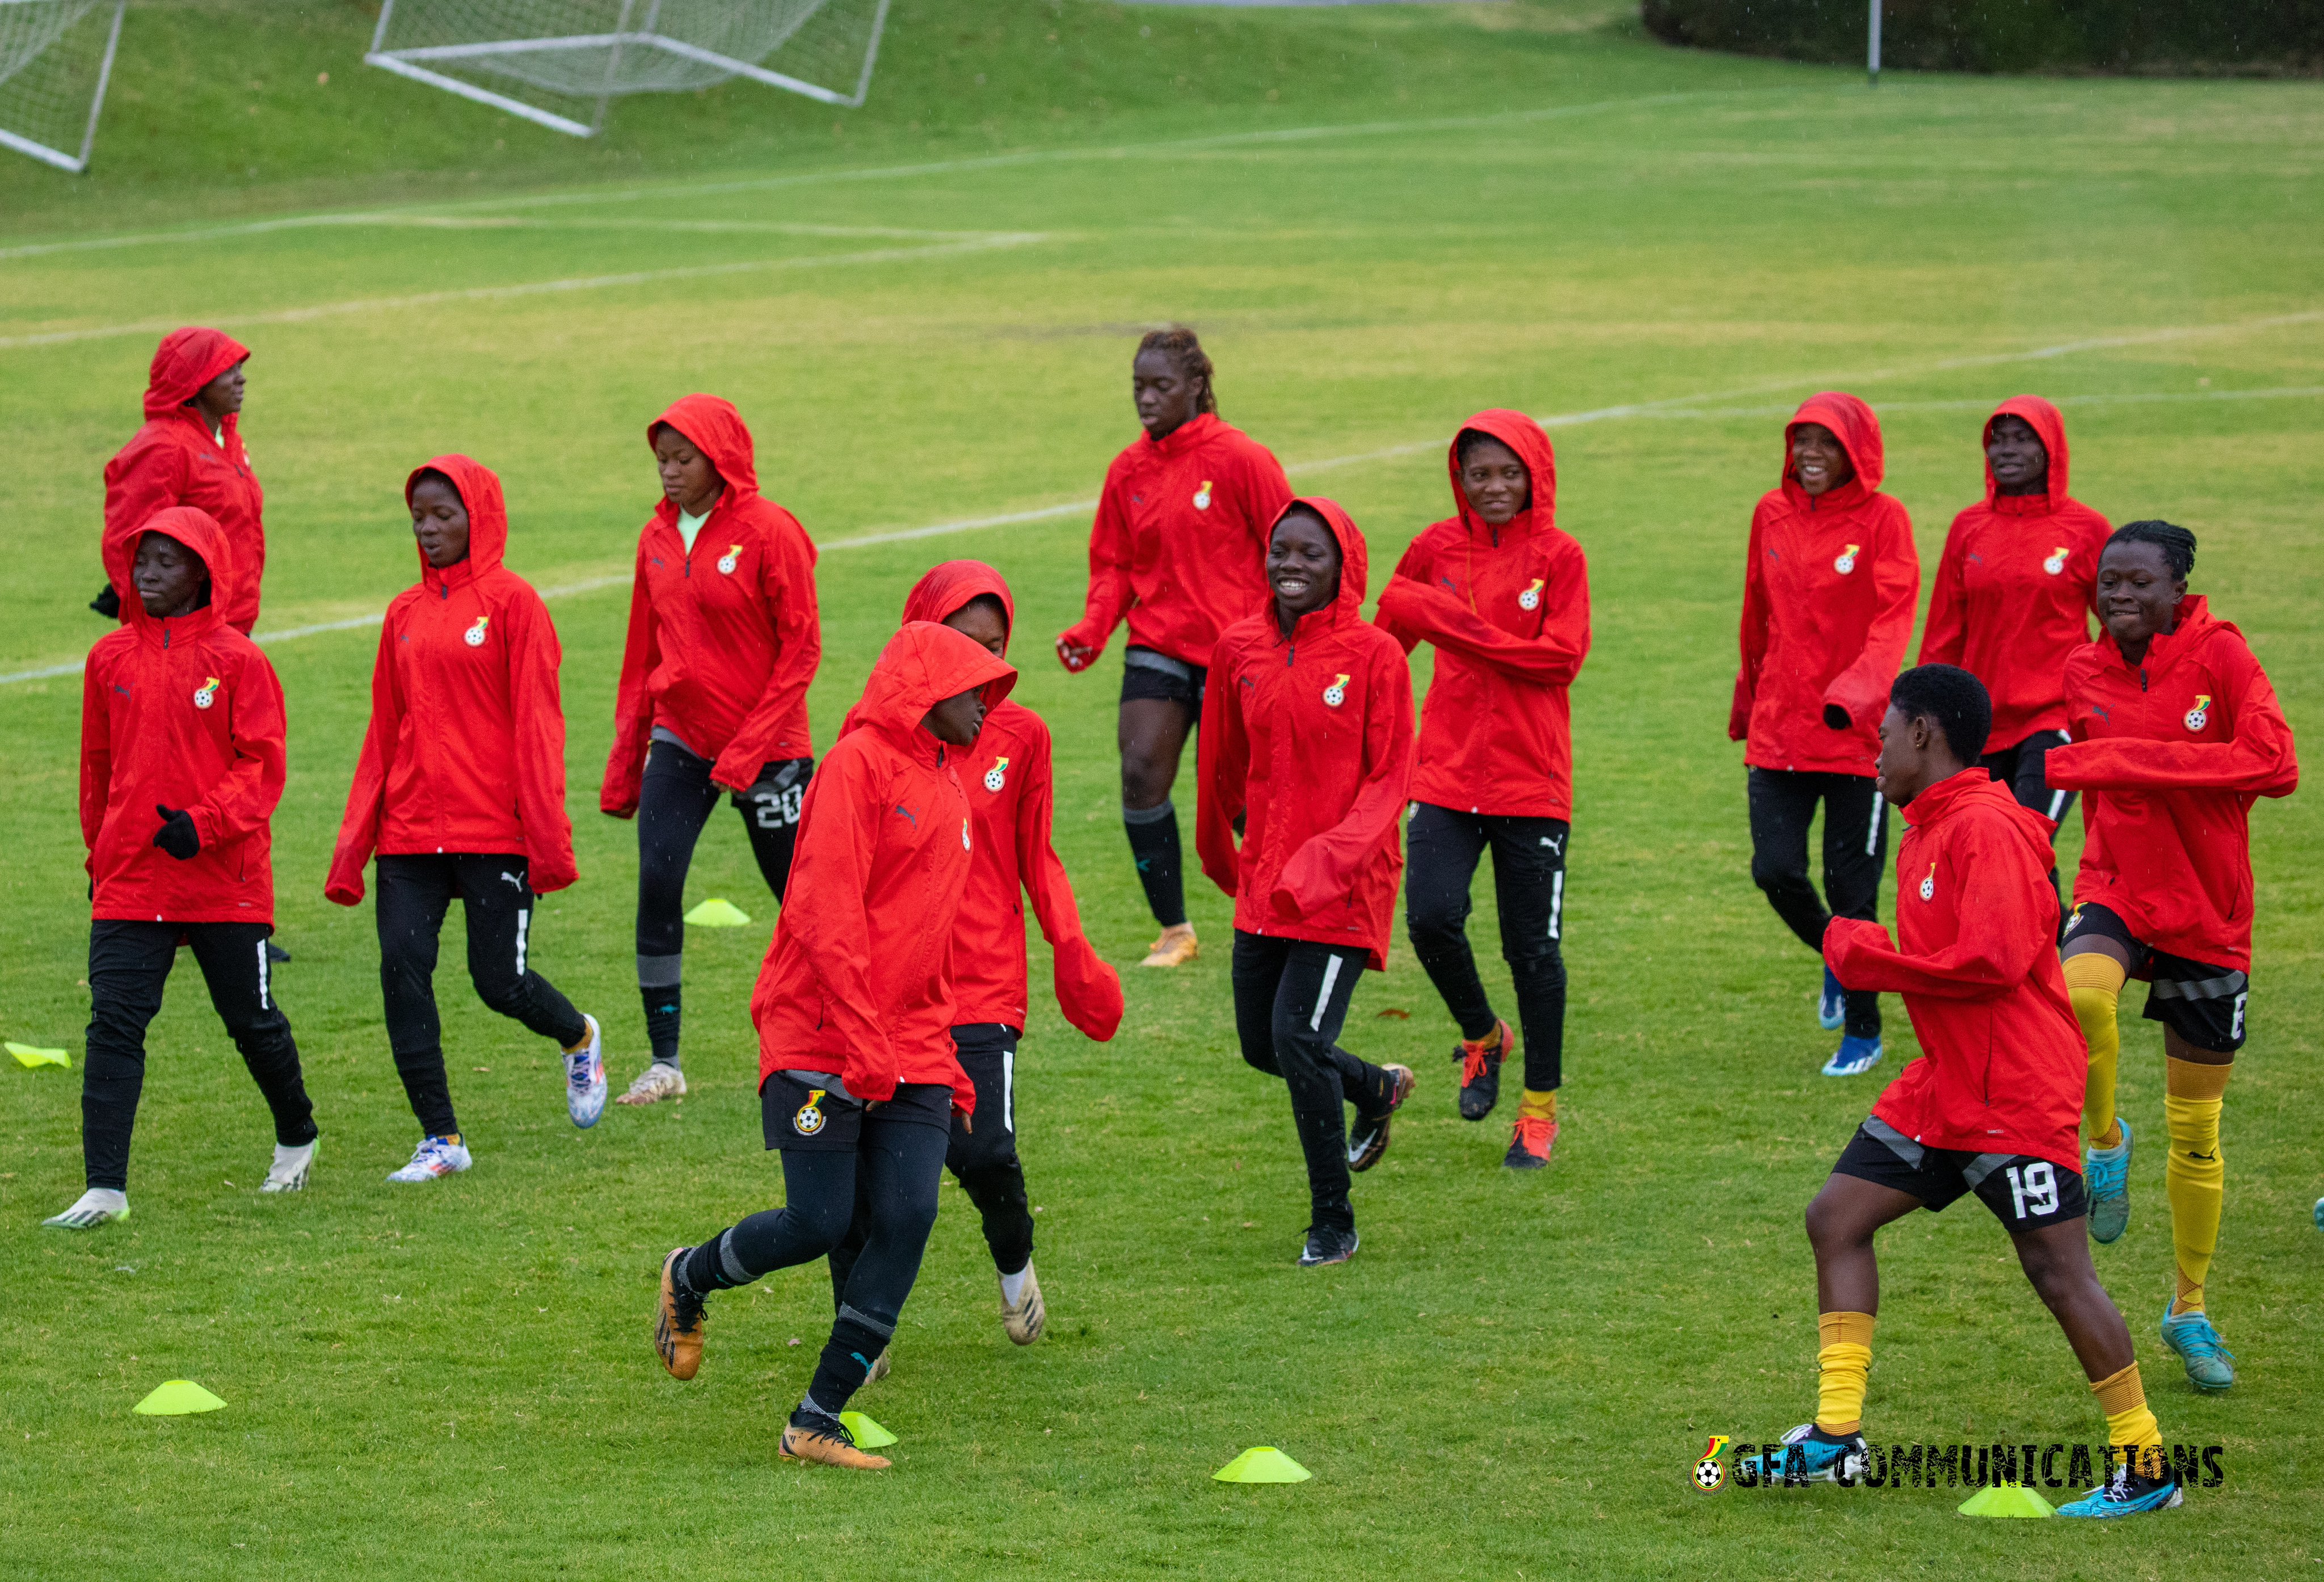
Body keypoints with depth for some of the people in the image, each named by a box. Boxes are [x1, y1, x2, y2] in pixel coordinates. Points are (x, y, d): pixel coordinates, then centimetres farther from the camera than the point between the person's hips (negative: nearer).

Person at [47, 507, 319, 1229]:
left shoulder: (236, 660, -7)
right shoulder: (110, 659, 6)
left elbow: (263, 765, -9)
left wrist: (204, 824, -22)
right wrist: (99, 855, 19)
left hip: (224, 881, -3)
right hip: (129, 881, 3)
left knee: (251, 1019, 12)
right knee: (114, 1024, -9)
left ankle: (296, 1139, 38)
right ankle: (105, 1188, -11)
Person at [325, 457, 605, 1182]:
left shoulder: (513, 603, -3)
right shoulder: (406, 613, 11)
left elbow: (536, 723, -7)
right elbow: (383, 733, 14)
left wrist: (547, 834, -13)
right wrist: (352, 848, 9)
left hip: (494, 832, -5)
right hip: (410, 834, 5)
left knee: (500, 980, -2)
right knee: (402, 969, -8)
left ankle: (579, 1039, 33)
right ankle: (440, 1138, 1)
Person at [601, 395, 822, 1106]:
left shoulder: (768, 532, -11)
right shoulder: (658, 538, 7)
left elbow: (800, 650, -11)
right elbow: (643, 654, 14)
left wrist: (750, 747, -17)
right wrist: (625, 760, 11)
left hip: (764, 746, -5)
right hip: (679, 739, 5)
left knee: (800, 895, 5)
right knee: (656, 884, -9)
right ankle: (664, 1062, -3)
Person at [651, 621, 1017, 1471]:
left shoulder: (946, 786, 18)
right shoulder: (860, 764, -9)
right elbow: (828, 910, -18)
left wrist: (948, 1064, 19)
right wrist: (861, 1039, -23)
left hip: (911, 1057, 8)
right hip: (823, 1042, -8)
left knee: (907, 1219, -6)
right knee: (820, 1223, -8)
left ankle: (818, 1419, -1)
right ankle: (689, 1279, 24)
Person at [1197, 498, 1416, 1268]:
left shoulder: (1374, 656, -11)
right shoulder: (1239, 649, 3)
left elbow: (1389, 780, -11)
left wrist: (1332, 858, -24)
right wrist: (1218, 851, 27)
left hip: (1345, 887, -6)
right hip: (1265, 884, 6)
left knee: (1298, 1039, -14)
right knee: (1261, 1045, 11)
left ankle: (1333, 1224, 3)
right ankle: (1378, 1089, 43)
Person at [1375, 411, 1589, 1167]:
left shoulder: (1558, 557, -3)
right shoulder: (1436, 550, 6)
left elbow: (1562, 657, -12)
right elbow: (1391, 627, 18)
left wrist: (1461, 628, -15)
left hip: (1532, 779, -2)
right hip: (1447, 772, 2)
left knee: (1533, 945, 3)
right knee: (1431, 917, -15)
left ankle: (1540, 1110, 19)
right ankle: (1480, 1038, 15)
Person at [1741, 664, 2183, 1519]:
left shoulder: (1986, 829, -17)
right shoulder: (1928, 832, 14)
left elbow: (1995, 961, -25)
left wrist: (1870, 958, -16)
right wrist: (1866, 954, 3)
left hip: (2015, 1095, -10)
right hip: (1942, 1087, 10)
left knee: (2056, 1268, -7)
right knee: (1837, 1217, 6)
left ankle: (2147, 1469, 1)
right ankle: (1836, 1433, 8)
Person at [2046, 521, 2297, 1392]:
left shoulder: (2220, 656, -12)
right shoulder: (2085, 675, 1)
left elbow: (2275, 763, -27)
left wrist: (2118, 761, -29)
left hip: (2208, 916, -1)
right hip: (2117, 892, 1)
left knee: (2197, 1128, 9)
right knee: (2082, 992, -36)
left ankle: (2189, 1309, 28)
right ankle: (2106, 1145, -8)